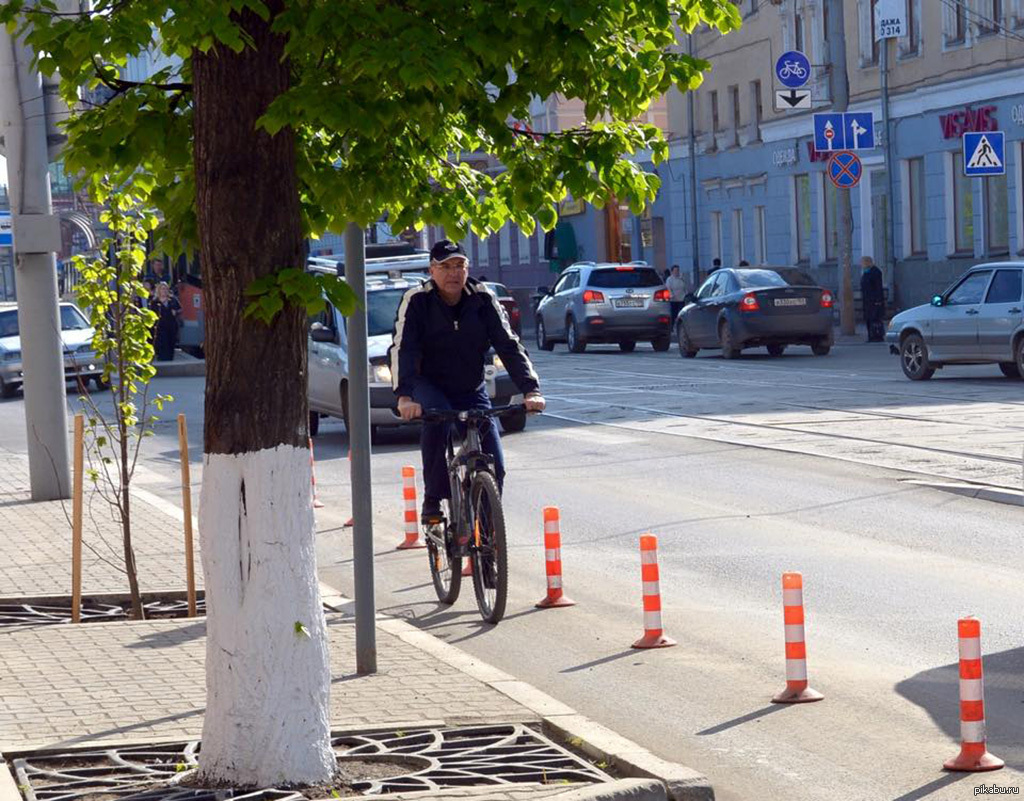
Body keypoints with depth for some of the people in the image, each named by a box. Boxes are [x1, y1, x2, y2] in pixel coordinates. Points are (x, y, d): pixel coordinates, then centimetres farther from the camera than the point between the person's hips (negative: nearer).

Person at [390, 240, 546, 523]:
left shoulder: (482, 300, -7)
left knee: (494, 467, -9)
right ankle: (432, 501, -25)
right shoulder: (417, 301, -13)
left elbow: (509, 345, -11)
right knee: (437, 419, -37)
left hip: (471, 391, 3)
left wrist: (530, 389, -26)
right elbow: (402, 350, -23)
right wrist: (404, 396, -40)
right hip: (429, 386, -3)